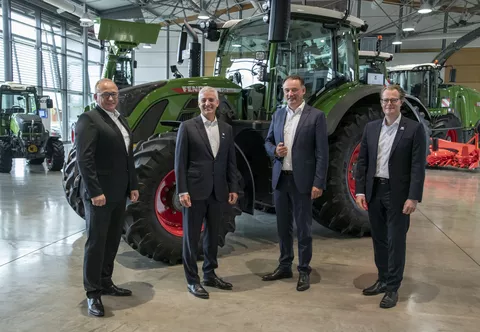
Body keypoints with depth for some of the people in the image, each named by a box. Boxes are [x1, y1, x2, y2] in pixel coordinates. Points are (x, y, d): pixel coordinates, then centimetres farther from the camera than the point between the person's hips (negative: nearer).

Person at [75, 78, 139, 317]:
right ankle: (93, 293, 11)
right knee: (96, 242, 0)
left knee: (112, 240, 15)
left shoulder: (121, 120, 15)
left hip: (119, 193, 8)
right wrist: (95, 191, -23)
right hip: (99, 193, -8)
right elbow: (84, 159, -18)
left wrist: (133, 186, 14)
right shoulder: (88, 119, -10)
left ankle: (106, 283, 29)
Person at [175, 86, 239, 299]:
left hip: (218, 192, 5)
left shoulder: (226, 129, 10)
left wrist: (233, 188, 6)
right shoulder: (187, 127, -4)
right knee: (191, 236, 5)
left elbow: (231, 162, 12)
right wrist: (182, 191, -12)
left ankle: (210, 275, 30)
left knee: (213, 235, 15)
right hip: (195, 191, -4)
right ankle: (192, 280, 16)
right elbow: (180, 162, -6)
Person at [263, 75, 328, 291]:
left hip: (302, 180, -5)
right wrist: (275, 151, -7)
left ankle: (304, 271, 18)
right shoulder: (278, 115, 10)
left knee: (303, 228, 4)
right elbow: (268, 141, 17)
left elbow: (322, 152, -9)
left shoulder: (316, 116, -6)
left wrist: (318, 183, -14)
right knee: (283, 226, 15)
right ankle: (284, 267, 29)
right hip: (280, 179, 5)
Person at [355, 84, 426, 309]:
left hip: (398, 194, -4)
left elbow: (418, 166, -9)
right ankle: (383, 280, 29)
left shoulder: (414, 129, -5)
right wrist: (360, 191, 1)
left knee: (396, 241, 3)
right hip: (374, 191, 5)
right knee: (379, 240, 14)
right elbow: (362, 161, 7)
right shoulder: (371, 128, 7)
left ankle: (393, 288, 15)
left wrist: (413, 197, -15)